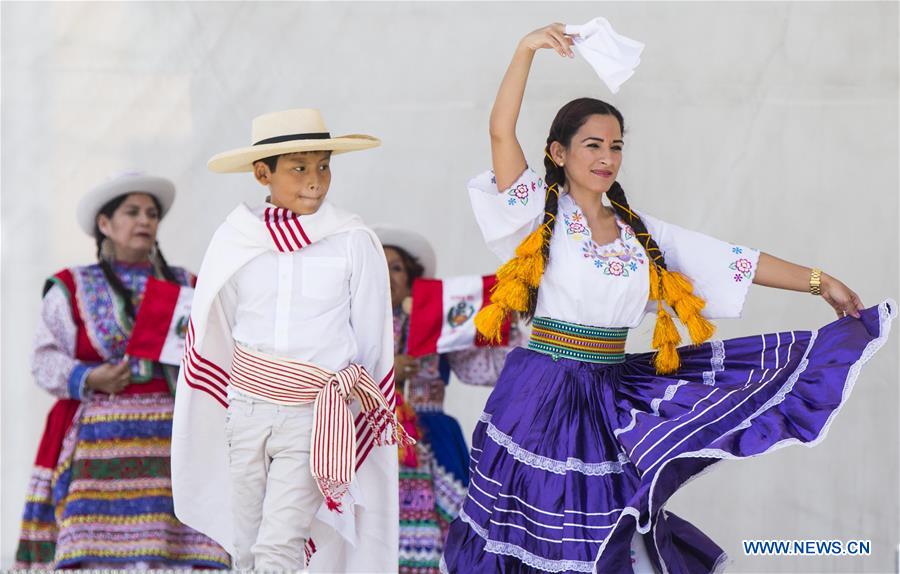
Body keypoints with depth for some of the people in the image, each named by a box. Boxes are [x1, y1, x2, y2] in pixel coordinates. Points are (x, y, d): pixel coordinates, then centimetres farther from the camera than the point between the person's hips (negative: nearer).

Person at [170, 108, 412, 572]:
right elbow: (213, 335, 11)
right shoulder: (235, 240, -1)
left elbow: (371, 341, 1)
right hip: (246, 408, 3)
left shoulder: (355, 243, -8)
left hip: (314, 417, -3)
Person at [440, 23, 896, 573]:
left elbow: (734, 262, 11)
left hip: (611, 397, 4)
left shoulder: (640, 232, 12)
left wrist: (818, 281, 7)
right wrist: (527, 50, -25)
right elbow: (502, 133, -15)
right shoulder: (542, 215, -2)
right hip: (545, 392, -4)